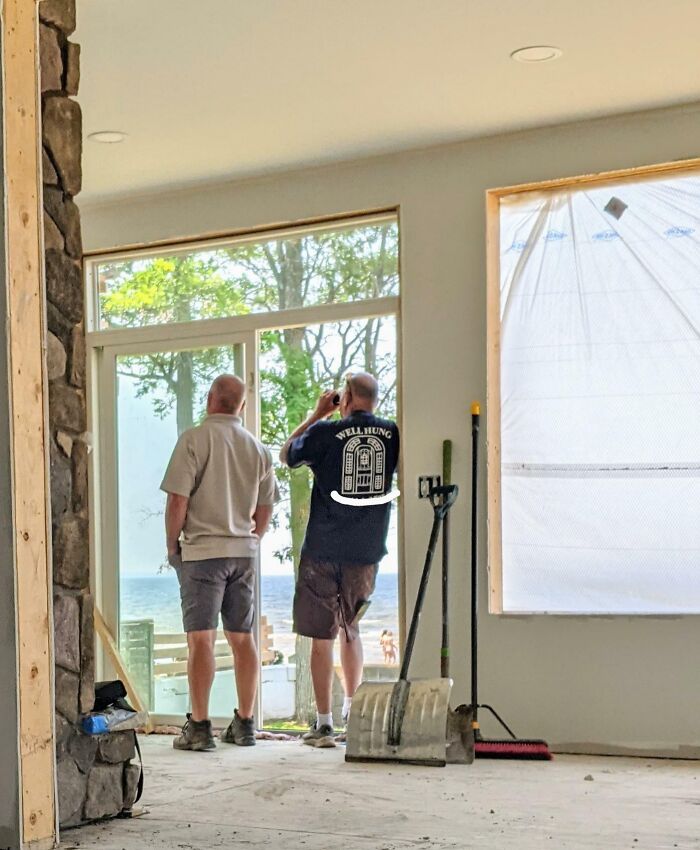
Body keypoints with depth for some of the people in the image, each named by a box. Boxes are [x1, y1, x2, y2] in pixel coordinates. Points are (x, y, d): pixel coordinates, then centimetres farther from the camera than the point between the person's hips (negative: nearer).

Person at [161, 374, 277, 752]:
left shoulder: (195, 439, -8)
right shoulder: (257, 448, 9)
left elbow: (178, 499, -12)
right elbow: (264, 509, 13)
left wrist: (172, 546, -1)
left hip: (202, 550, -5)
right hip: (244, 552, 5)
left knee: (201, 638, -4)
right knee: (242, 637, 10)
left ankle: (199, 727, -4)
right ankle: (245, 724, 14)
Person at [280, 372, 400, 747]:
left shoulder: (326, 433, -9)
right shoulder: (392, 434, -1)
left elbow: (286, 454, 9)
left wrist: (318, 414, 13)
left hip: (323, 551, -4)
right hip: (367, 551, 4)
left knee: (322, 637, 1)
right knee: (350, 629, 22)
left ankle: (324, 724, 0)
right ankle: (353, 710, 28)